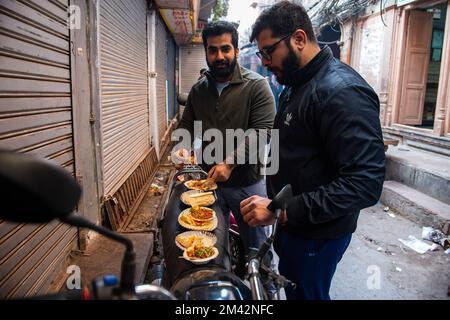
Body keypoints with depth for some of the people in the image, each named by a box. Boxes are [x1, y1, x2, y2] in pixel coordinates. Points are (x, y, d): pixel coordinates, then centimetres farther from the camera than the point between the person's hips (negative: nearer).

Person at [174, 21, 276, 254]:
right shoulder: (198, 90, 6)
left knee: (255, 246, 13)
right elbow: (186, 125, 14)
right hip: (208, 181, 5)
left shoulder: (256, 85, -11)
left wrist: (230, 163, -28)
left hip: (247, 183, -4)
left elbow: (261, 132, -19)